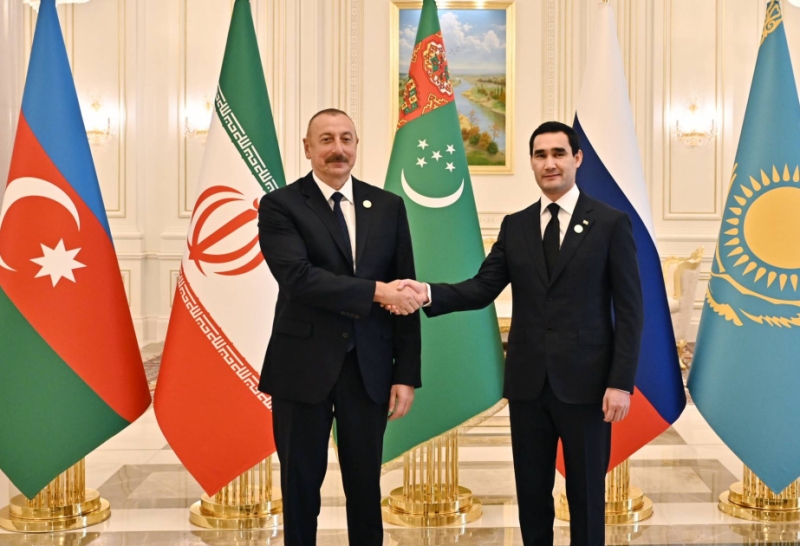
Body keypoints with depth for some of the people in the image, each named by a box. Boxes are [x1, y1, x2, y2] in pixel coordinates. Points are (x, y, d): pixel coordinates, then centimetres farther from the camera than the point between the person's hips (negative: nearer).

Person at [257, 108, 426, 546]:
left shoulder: (388, 206, 6)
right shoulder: (279, 206, -4)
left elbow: (405, 296, 5)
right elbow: (298, 277, -19)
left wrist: (407, 374, 1)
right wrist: (376, 291, -22)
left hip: (369, 367, 3)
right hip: (303, 366, -2)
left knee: (365, 484, 13)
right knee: (301, 484, 11)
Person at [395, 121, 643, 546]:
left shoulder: (611, 223, -2)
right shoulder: (515, 226, 9)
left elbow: (629, 310, -5)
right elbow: (482, 289, 2)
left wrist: (621, 382, -11)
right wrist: (429, 293, -16)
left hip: (584, 382, -3)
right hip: (528, 382, 4)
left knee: (586, 495, 8)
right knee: (531, 493, 13)